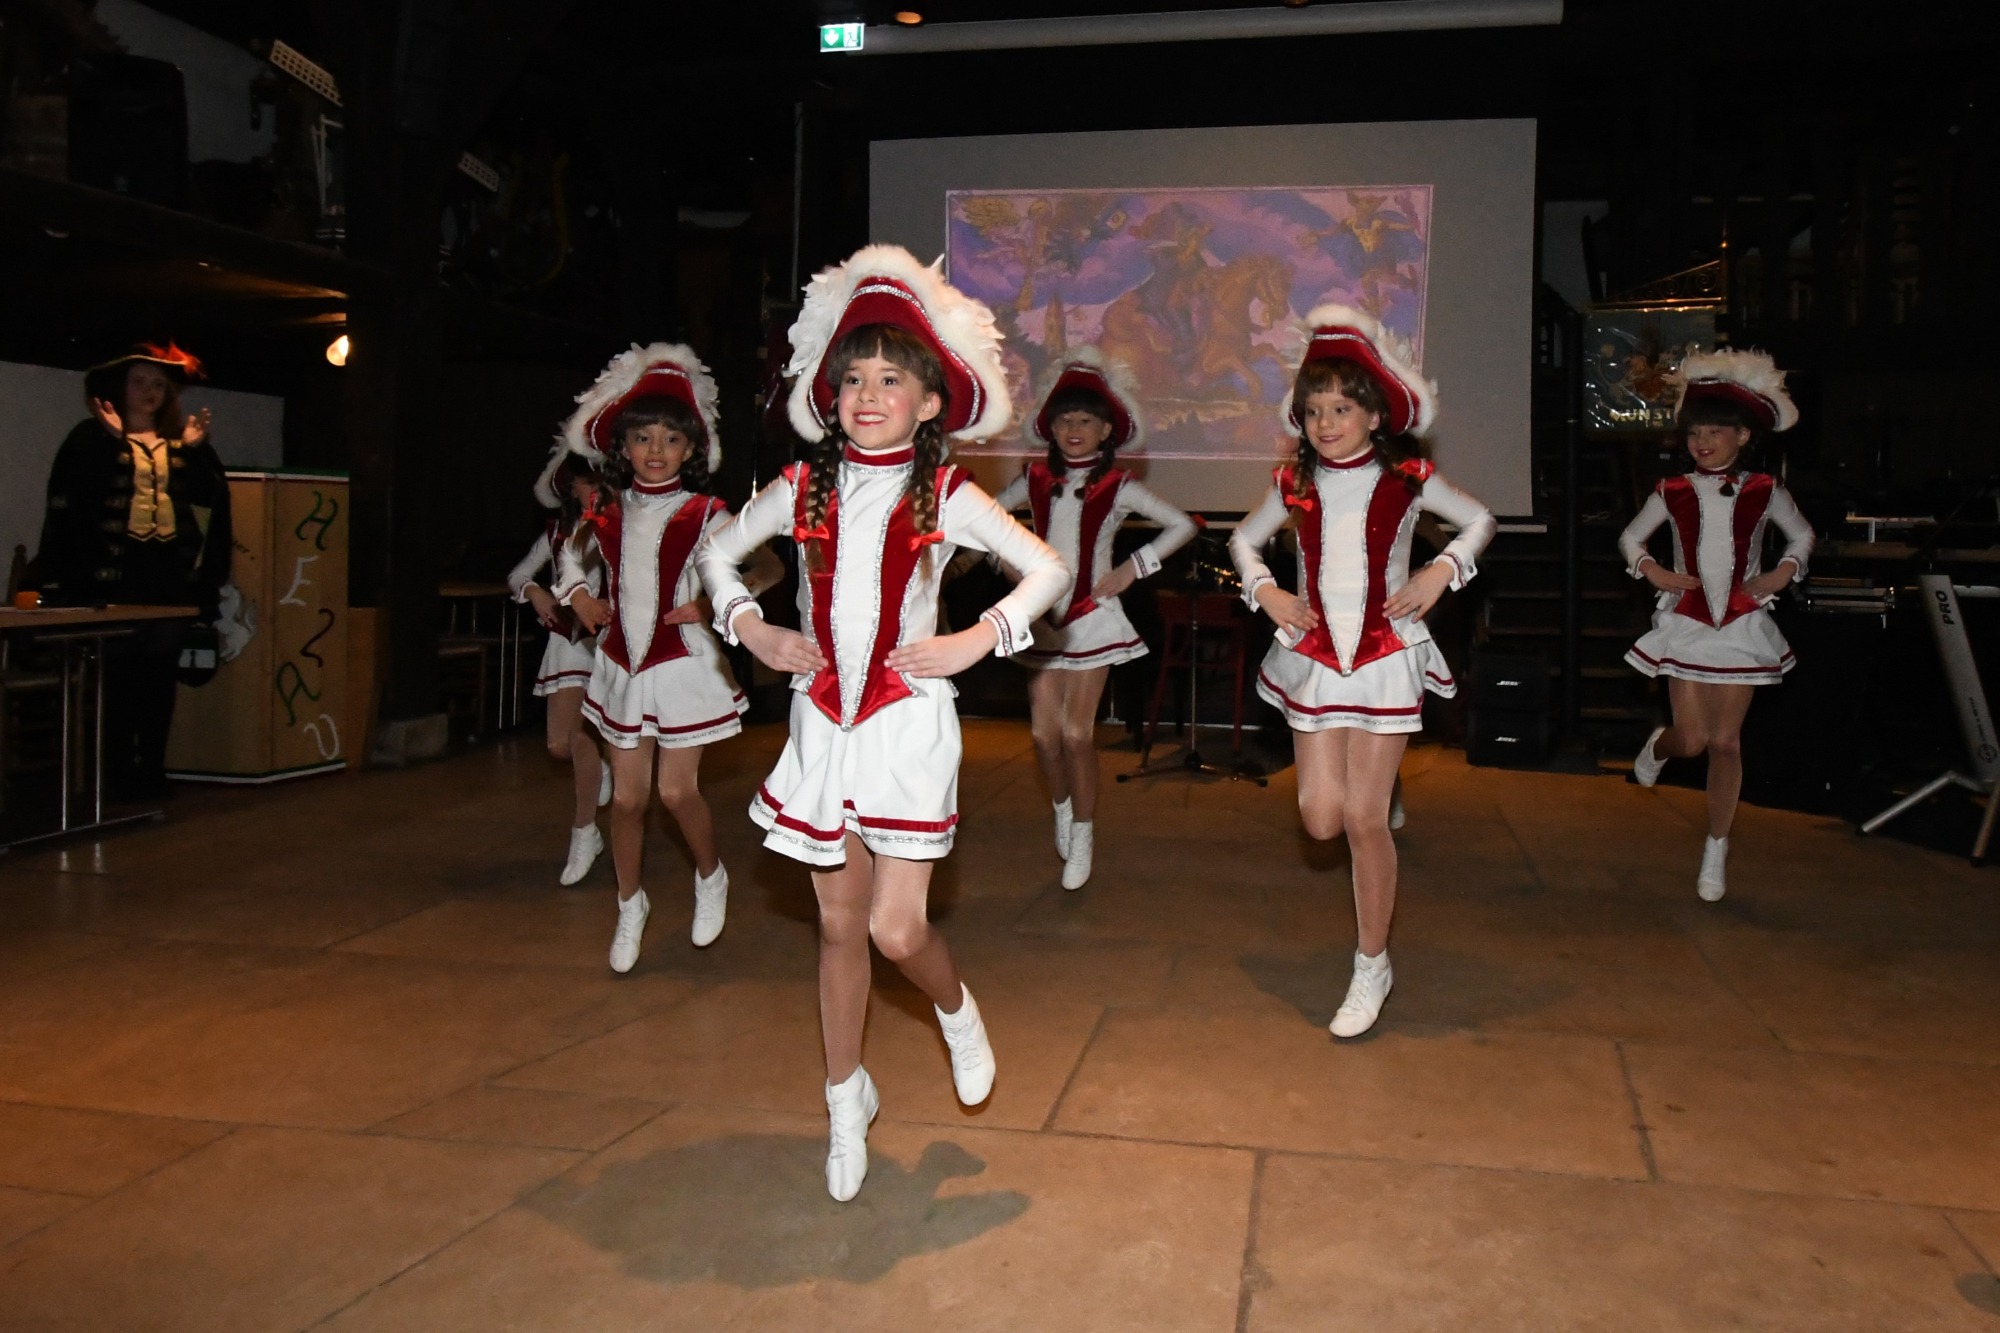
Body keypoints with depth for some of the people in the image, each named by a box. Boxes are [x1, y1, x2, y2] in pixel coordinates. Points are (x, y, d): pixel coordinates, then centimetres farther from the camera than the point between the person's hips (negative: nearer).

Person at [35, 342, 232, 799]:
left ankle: (152, 771, 14)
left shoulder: (181, 441, 15)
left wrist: (197, 450, -7)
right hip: (114, 572, -4)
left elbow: (211, 497, 1)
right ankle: (117, 774, 4)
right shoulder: (94, 436, 3)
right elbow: (76, 492, -10)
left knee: (160, 673, 7)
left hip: (172, 573, 4)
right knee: (116, 674, -3)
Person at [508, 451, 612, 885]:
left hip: (607, 637, -4)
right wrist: (535, 592, -3)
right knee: (560, 744, 0)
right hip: (568, 639, 4)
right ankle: (598, 772, 36)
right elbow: (516, 576, 17)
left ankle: (584, 833, 7)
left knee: (579, 735, -9)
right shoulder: (558, 531, 9)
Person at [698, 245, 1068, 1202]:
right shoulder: (804, 489, 3)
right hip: (823, 720, 3)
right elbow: (717, 550, 17)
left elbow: (1048, 569, -2)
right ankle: (846, 1101, 27)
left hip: (908, 720, -3)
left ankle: (958, 1014, 26)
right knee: (840, 925, 10)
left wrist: (978, 639, -11)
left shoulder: (946, 497, -4)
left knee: (896, 928, -8)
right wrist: (750, 630, 4)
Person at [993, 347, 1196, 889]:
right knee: (1044, 731, 2)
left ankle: (1082, 835, 11)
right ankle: (1063, 808, 29)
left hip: (1091, 616, -3)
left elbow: (1183, 526, -4)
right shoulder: (1036, 479, 4)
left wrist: (1133, 567, -8)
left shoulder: (1117, 487, -5)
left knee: (1076, 732, -5)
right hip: (1042, 615, 3)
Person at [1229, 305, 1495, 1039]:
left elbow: (1480, 520, 11)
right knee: (1321, 818, -4)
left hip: (1386, 655, -2)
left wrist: (1443, 571, -5)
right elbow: (1245, 538, 19)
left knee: (1365, 819, -2)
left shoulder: (1408, 479, -3)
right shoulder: (1295, 485, 3)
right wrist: (1264, 590, 2)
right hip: (1313, 656, 3)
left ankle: (1373, 965, 14)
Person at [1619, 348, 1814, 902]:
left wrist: (1782, 573, -5)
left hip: (1742, 625, 0)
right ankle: (1657, 746, 37)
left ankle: (1716, 852, 13)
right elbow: (1630, 537, 11)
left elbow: (1803, 534, 13)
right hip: (1686, 623, 0)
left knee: (1726, 741, 1)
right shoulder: (1672, 493, -2)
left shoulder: (1764, 492, -2)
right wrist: (1653, 571, -7)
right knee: (1692, 739, -3)